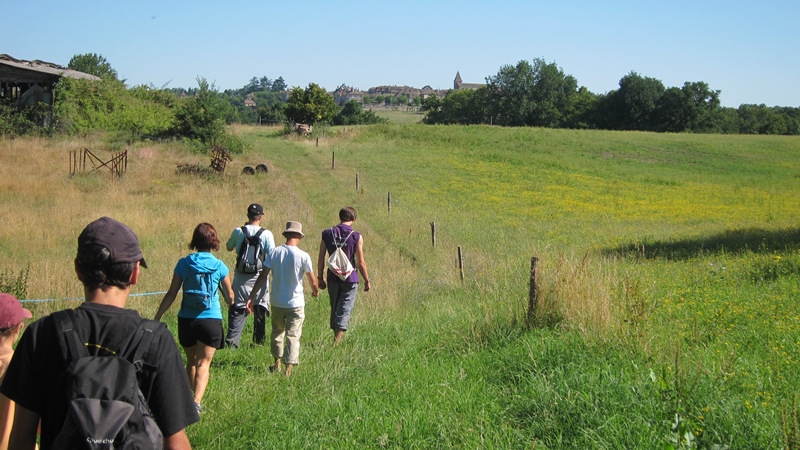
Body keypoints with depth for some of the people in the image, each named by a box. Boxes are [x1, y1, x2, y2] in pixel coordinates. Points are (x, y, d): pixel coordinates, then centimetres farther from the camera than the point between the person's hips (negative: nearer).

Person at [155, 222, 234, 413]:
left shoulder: (183, 264, -3)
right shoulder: (220, 267, -5)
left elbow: (171, 294, -2)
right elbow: (229, 296, 6)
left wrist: (157, 318, 6)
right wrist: (232, 302, 29)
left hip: (186, 320, 2)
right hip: (211, 320, -2)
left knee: (191, 361, 19)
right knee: (203, 363, 2)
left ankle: (190, 399, 29)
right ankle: (196, 402, -16)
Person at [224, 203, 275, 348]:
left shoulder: (238, 231, -3)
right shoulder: (266, 234, -9)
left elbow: (229, 247, 15)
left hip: (241, 277, 1)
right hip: (259, 277, -1)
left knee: (237, 309, 5)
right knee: (260, 309, 14)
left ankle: (232, 340, -5)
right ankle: (259, 340, 21)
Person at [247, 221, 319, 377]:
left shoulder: (274, 252, -6)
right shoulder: (303, 256, -13)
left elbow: (263, 276, -7)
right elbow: (312, 280, -3)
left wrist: (251, 296, -4)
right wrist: (315, 291, 19)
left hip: (276, 301, 3)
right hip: (295, 303, -3)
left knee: (277, 332, 22)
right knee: (293, 336, 2)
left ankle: (277, 363, 33)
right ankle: (288, 369, -3)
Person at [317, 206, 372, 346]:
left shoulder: (327, 234, 0)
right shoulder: (356, 236, -8)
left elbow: (321, 259, 3)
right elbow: (361, 263, -7)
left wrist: (320, 278, 12)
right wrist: (367, 280, 5)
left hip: (333, 278, 3)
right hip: (350, 279, -3)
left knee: (334, 309, 17)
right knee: (345, 310, -3)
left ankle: (336, 335, 27)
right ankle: (336, 342, -12)